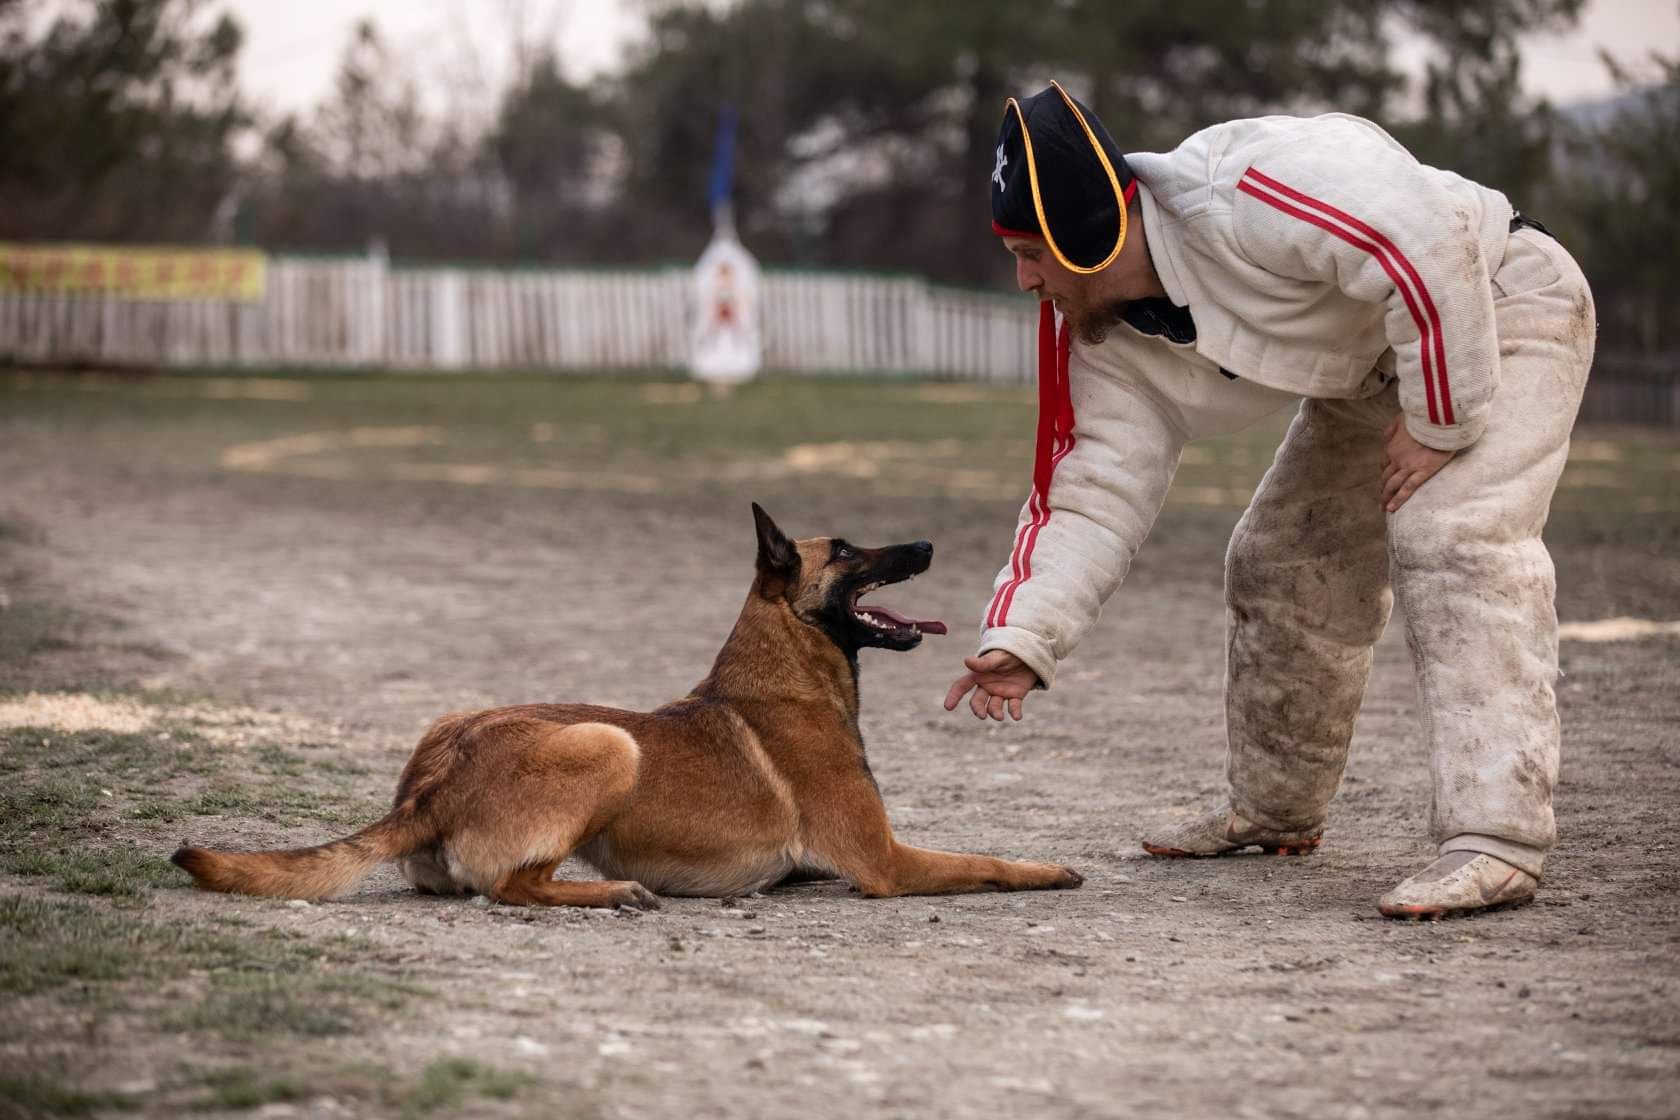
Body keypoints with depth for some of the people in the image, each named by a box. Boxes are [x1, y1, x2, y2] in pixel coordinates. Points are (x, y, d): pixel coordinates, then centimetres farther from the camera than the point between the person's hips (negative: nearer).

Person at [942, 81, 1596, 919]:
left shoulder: (1237, 197, -36)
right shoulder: (1103, 345, -7)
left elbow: (1430, 245, -37)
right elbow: (1091, 498, -5)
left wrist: (1440, 421, -28)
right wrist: (1020, 637, -18)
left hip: (1502, 303, -9)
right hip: (1369, 368, 9)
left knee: (1453, 539, -26)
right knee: (1276, 565, 11)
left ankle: (1494, 842, -29)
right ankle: (1274, 808, 29)